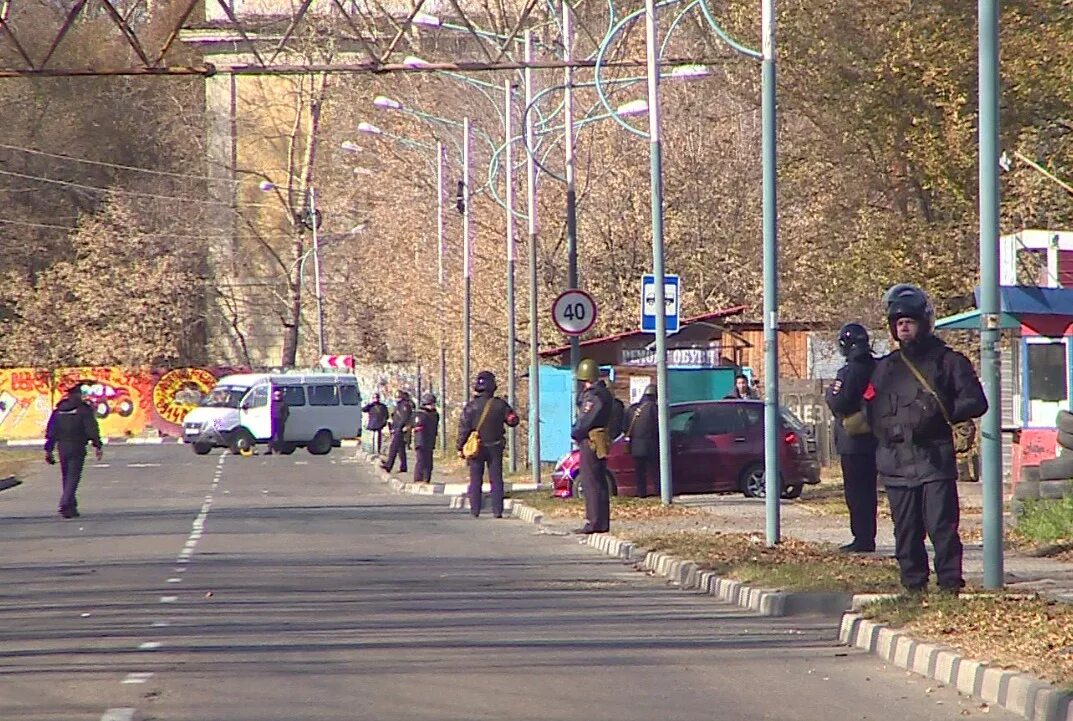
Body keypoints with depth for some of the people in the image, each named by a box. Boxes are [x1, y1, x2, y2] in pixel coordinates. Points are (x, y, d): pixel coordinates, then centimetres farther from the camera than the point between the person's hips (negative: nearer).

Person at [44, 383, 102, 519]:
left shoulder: (59, 410, 10)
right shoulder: (84, 409, -5)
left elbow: (51, 431, 12)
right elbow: (92, 429, -11)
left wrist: (48, 450, 16)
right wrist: (98, 446, -8)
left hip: (62, 447, 5)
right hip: (77, 447, -5)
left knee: (67, 478, 15)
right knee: (73, 477, -7)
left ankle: (71, 508, 18)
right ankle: (65, 504, -23)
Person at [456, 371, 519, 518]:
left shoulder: (472, 405, -10)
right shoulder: (500, 404, -5)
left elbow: (464, 427, -8)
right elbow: (513, 420, 5)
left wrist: (460, 447, -1)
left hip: (476, 447, -1)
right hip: (495, 447, 1)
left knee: (475, 480, 6)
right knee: (496, 480, 5)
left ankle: (475, 510, 5)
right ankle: (497, 511, 0)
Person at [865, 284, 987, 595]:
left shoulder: (947, 361, 7)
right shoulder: (885, 368, 19)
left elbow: (976, 402, 1)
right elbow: (873, 415, 21)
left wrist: (942, 415, -10)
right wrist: (893, 430, 2)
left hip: (936, 461, -4)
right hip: (897, 462, 4)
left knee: (943, 528, -10)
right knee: (907, 534, 5)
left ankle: (951, 586, -8)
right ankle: (913, 588, 11)